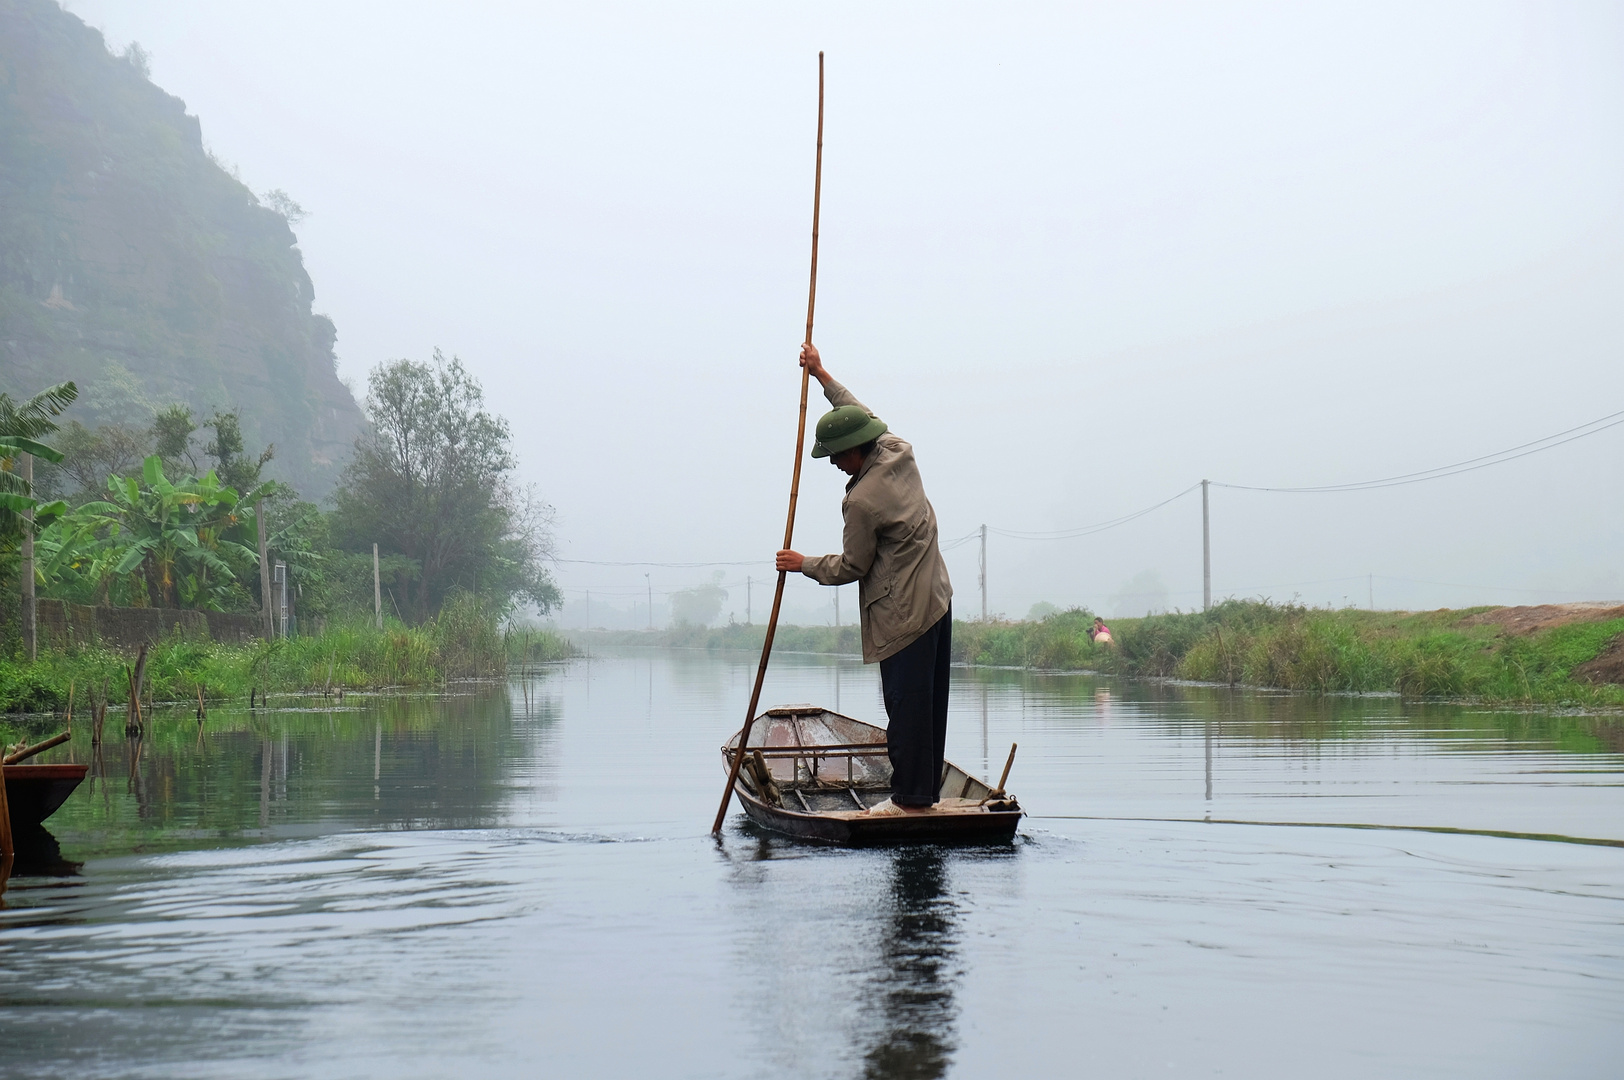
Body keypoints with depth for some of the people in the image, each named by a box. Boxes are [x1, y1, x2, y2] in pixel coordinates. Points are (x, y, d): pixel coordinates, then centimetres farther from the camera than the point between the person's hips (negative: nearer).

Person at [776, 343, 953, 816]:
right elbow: (861, 414, 23)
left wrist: (803, 563, 6)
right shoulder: (899, 453, 3)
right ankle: (927, 789, 20)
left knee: (905, 706, -2)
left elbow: (851, 567, -9)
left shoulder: (862, 501, -20)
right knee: (929, 701, 13)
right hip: (937, 600, 9)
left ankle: (910, 798, 3)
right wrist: (823, 377, 28)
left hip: (903, 615, -9)